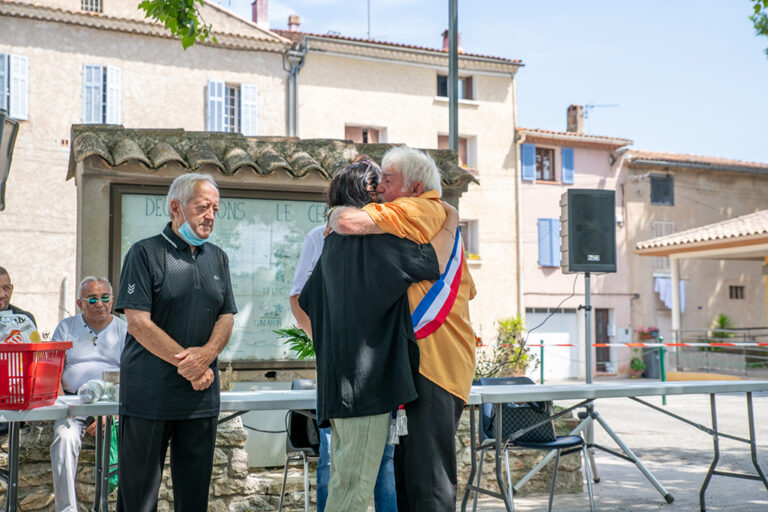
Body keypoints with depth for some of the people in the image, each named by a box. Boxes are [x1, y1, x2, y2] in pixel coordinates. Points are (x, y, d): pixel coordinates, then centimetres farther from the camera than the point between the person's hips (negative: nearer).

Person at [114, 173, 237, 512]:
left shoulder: (217, 258, 13)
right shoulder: (145, 253, -4)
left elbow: (226, 317, 9)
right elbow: (138, 322, -11)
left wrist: (206, 354, -12)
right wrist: (188, 364, -16)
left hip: (201, 395, 5)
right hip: (150, 392, -5)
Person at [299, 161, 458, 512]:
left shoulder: (333, 243, 16)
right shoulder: (376, 241, -11)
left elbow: (306, 301, 25)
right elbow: (435, 262, -18)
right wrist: (450, 222, 1)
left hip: (336, 382, 9)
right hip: (367, 380, -9)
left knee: (344, 483, 14)